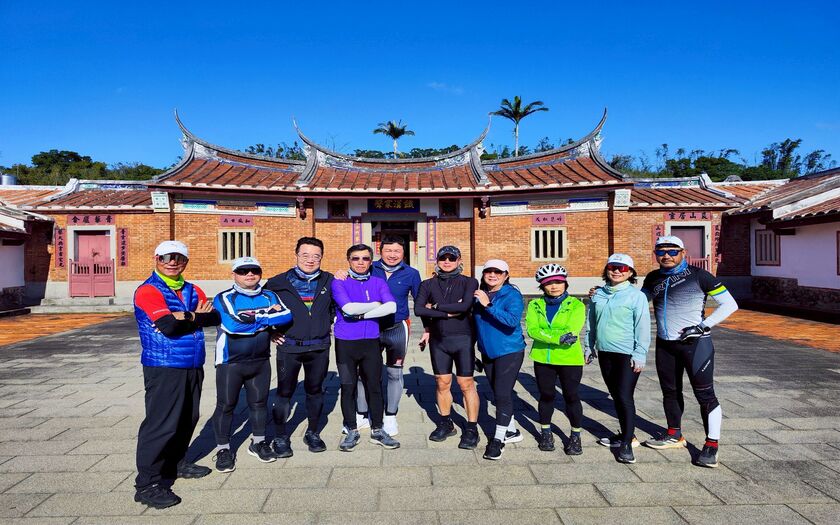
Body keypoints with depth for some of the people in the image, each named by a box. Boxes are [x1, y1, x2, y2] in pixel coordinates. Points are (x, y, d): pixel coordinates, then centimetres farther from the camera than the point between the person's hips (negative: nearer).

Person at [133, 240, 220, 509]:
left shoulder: (192, 290, 12)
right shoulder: (148, 290, -9)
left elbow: (214, 317, -1)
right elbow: (169, 326, -23)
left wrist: (188, 317, -17)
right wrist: (198, 315, -9)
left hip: (193, 365, 7)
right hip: (163, 368, -7)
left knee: (187, 418, 16)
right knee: (160, 424, -6)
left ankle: (176, 463, 34)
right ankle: (147, 484, 4)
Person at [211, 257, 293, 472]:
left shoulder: (269, 297, 4)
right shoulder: (224, 298, -9)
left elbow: (286, 315, -12)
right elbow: (233, 325, -26)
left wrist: (255, 318, -19)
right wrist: (269, 318, -16)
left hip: (260, 361, 4)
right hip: (230, 362, -4)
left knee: (259, 402, 15)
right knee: (226, 405, 6)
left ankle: (258, 442, 33)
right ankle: (223, 449, 23)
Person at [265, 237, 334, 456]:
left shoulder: (329, 281, 4)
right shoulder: (279, 282, -3)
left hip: (319, 347, 2)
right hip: (288, 346, -2)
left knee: (315, 390, 13)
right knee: (284, 392, 4)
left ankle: (313, 433, 30)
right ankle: (281, 438, 20)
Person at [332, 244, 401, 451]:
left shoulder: (378, 283, 5)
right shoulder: (339, 283, -2)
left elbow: (391, 307, -11)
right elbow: (348, 308, -18)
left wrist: (361, 314, -14)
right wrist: (375, 305, -6)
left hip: (371, 342, 2)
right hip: (345, 342, -2)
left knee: (374, 386, 7)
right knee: (348, 387, 6)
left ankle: (377, 430, 22)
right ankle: (351, 431, 22)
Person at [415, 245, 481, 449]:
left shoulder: (469, 282, 0)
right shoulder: (428, 284, 7)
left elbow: (465, 306, -17)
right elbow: (418, 309, -8)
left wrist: (435, 306, -9)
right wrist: (449, 312, -12)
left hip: (462, 339, -3)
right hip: (438, 340, 3)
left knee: (466, 384, 0)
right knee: (442, 383, 11)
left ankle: (472, 429, 11)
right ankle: (446, 424, 27)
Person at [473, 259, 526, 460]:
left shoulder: (512, 295, -12)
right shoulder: (479, 295, 3)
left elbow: (512, 320, -28)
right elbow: (475, 321, 15)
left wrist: (488, 305, -31)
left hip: (509, 352, -6)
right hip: (488, 352, 6)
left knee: (502, 394, -8)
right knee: (498, 394, 15)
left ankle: (498, 439, 4)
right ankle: (511, 431, 32)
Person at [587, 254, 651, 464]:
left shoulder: (636, 295, -7)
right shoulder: (598, 295, 8)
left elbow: (643, 327, -9)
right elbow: (591, 323, 15)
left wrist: (640, 354, -13)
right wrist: (590, 347, 15)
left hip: (628, 355, -6)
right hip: (605, 353, 6)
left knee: (625, 397, -8)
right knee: (616, 396, 15)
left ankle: (627, 444, 2)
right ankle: (626, 434, 30)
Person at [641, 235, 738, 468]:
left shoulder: (698, 275, -9)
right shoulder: (653, 279, 7)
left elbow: (730, 304, -6)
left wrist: (703, 326, -14)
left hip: (695, 343, -5)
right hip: (664, 344, 6)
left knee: (704, 393, -2)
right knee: (670, 390, 16)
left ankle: (711, 445, 10)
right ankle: (674, 435, 32)